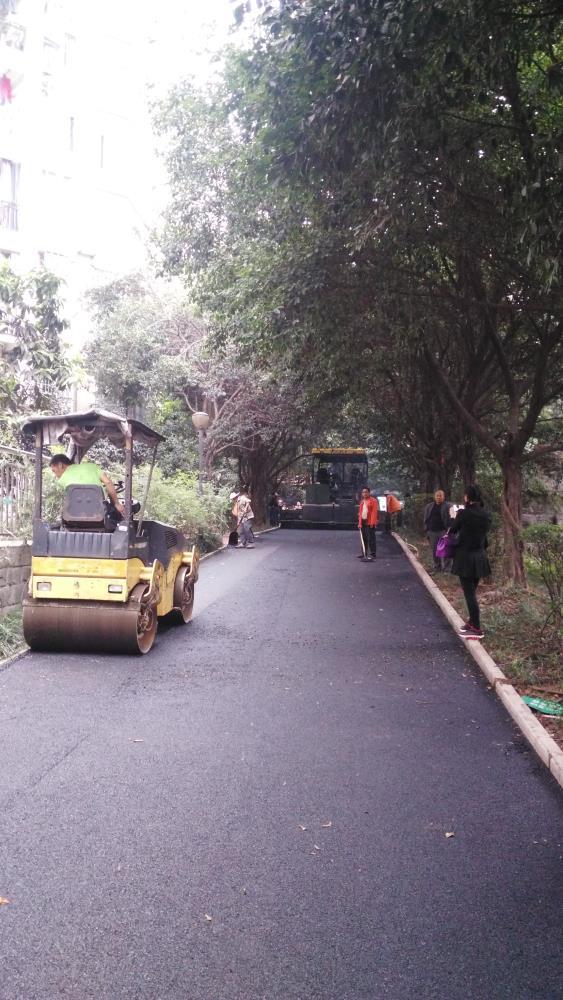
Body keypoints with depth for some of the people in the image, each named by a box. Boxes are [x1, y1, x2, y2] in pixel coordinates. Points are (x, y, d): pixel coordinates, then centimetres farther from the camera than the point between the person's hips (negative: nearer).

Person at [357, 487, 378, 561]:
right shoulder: (362, 501, 19)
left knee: (371, 538, -9)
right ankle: (364, 553, 20)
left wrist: (372, 522, -18)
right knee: (364, 539, 12)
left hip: (369, 523, -8)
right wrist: (360, 523, 12)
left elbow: (374, 512, -12)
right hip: (363, 522, 8)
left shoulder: (373, 500, -6)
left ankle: (372, 554, -8)